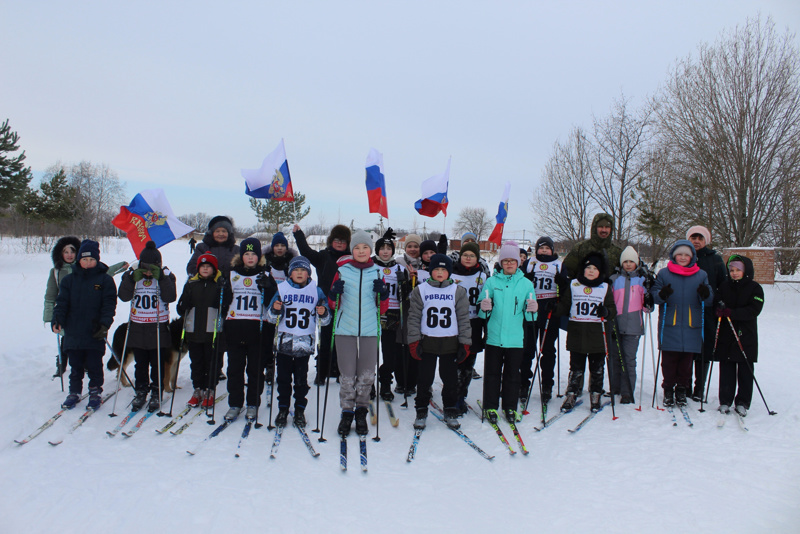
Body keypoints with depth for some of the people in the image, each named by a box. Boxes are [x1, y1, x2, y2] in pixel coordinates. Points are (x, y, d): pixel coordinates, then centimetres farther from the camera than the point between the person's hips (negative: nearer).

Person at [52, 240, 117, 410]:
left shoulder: (105, 280, 0)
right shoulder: (69, 280, 8)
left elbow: (109, 305, -4)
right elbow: (61, 302, 6)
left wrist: (104, 324, -16)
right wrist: (57, 320, -10)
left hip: (95, 333, -3)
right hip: (73, 332, 3)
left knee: (94, 365, 5)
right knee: (75, 365, 12)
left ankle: (95, 392, 20)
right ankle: (74, 392, 26)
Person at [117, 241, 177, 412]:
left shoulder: (166, 276, -5)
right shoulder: (132, 275, 1)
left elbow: (170, 297, -17)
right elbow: (123, 296, -10)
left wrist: (160, 278, -23)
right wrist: (132, 278, -21)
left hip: (159, 328, -2)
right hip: (137, 327, 2)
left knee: (157, 364, 5)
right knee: (140, 363, 12)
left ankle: (156, 394, 18)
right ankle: (140, 392, 25)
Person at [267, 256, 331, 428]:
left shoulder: (316, 291, 4)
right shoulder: (282, 289, 4)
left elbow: (325, 320, 7)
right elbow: (271, 318, 5)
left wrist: (323, 313, -16)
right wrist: (275, 309, -17)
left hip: (305, 343, 0)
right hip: (284, 341, 1)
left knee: (301, 379, 5)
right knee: (283, 378, 5)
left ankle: (300, 410, 18)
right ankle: (283, 410, 19)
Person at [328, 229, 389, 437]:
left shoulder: (377, 272, 7)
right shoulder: (342, 271, 5)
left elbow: (382, 308, 9)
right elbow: (334, 304, 9)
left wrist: (383, 293, -10)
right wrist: (334, 293, -12)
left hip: (370, 329, 1)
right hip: (345, 329, 0)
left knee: (367, 375, 3)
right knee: (347, 375, 1)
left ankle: (361, 412, 22)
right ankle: (347, 413, 17)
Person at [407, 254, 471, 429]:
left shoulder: (458, 291, 5)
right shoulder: (421, 290, 3)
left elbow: (463, 318, 5)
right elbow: (414, 317, 2)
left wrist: (465, 343, 0)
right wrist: (414, 342, -4)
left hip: (450, 343, 1)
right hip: (427, 342, -1)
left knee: (450, 379, 9)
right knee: (424, 378, 6)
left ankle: (450, 412, 25)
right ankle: (421, 411, 21)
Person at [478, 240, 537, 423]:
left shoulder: (526, 284, 5)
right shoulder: (491, 282, 3)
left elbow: (529, 316, 7)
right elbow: (482, 312, 5)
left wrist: (531, 311, -14)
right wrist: (484, 309, -17)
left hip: (515, 338, 0)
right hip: (494, 337, 0)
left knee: (512, 374, 9)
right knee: (492, 373, 6)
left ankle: (510, 407, 22)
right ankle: (491, 407, 18)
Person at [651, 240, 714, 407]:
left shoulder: (701, 275, 11)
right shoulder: (663, 274, 7)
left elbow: (709, 301, 10)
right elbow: (653, 294, 3)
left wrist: (706, 294, -13)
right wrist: (661, 295, -19)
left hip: (692, 327, 1)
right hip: (669, 326, -1)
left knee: (687, 359, 4)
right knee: (669, 359, 0)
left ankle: (682, 390, 19)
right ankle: (668, 390, 14)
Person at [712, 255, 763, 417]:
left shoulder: (755, 288, -1)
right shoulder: (724, 286, 8)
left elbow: (754, 310, -11)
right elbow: (715, 303, 7)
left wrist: (731, 312, -21)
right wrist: (720, 309, -15)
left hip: (746, 336, -2)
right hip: (725, 335, 2)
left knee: (745, 370, 3)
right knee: (726, 369, 4)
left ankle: (742, 402, 13)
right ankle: (725, 401, 12)